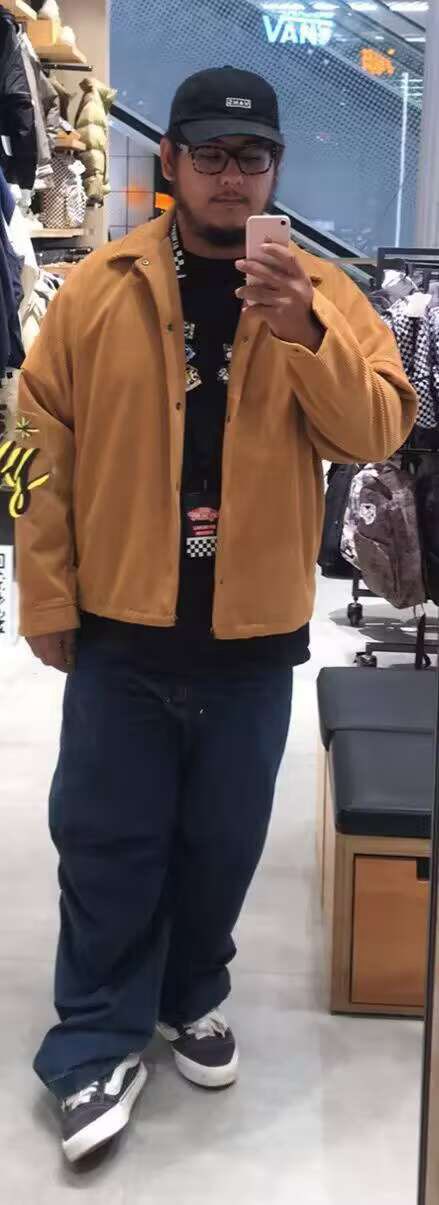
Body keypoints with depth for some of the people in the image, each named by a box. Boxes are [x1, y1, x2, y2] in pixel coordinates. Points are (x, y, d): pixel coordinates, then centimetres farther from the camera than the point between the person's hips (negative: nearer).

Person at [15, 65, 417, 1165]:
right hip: (121, 625, 0)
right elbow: (44, 448, 1)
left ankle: (189, 998, 38)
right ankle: (100, 1041, 24)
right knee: (108, 836, 7)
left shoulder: (321, 294, 1)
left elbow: (378, 431, -10)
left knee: (223, 838, 14)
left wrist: (303, 332, -26)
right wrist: (47, 596, -1)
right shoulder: (99, 290, -1)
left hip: (254, 631, 1)